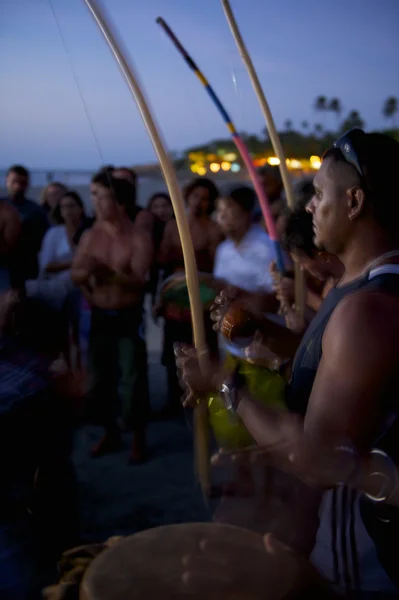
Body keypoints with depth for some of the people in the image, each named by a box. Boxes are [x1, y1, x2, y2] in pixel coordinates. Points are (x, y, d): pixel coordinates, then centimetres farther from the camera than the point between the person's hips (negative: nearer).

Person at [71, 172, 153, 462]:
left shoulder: (139, 238, -11)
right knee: (100, 378, 13)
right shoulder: (90, 235, 3)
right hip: (99, 316, 5)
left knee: (132, 379, -2)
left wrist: (109, 273, -33)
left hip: (128, 318, -5)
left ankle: (139, 437, 14)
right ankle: (110, 432, 30)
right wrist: (87, 274, -22)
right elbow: (75, 274, 0)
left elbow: (139, 280, -19)